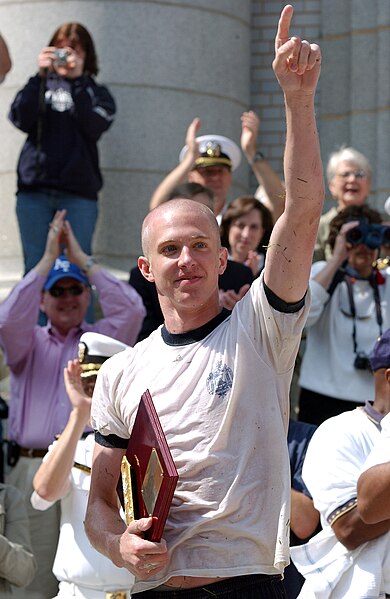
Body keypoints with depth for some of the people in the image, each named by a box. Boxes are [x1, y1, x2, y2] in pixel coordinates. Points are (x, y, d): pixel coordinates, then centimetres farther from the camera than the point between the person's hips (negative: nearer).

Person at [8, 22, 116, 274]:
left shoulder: (96, 92, 13)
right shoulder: (40, 86, 15)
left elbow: (94, 126, -7)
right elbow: (21, 119, -3)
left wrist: (77, 80, -12)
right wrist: (40, 76, -11)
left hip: (79, 192, -1)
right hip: (34, 189, 1)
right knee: (35, 268, -1)